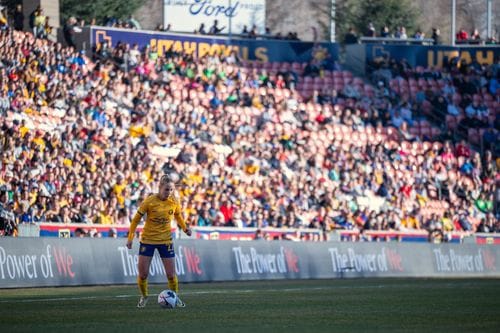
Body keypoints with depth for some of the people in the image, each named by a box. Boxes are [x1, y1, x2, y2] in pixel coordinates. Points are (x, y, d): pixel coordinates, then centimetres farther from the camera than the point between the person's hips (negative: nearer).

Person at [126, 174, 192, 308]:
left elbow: (178, 216, 13)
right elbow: (136, 219, -7)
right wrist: (130, 238, -9)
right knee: (143, 274, -1)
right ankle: (144, 297, 23)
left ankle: (175, 297, 20)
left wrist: (185, 228, -4)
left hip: (166, 240, 2)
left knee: (171, 274, -2)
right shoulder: (149, 201, -17)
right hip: (148, 239, -2)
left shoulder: (174, 202, -8)